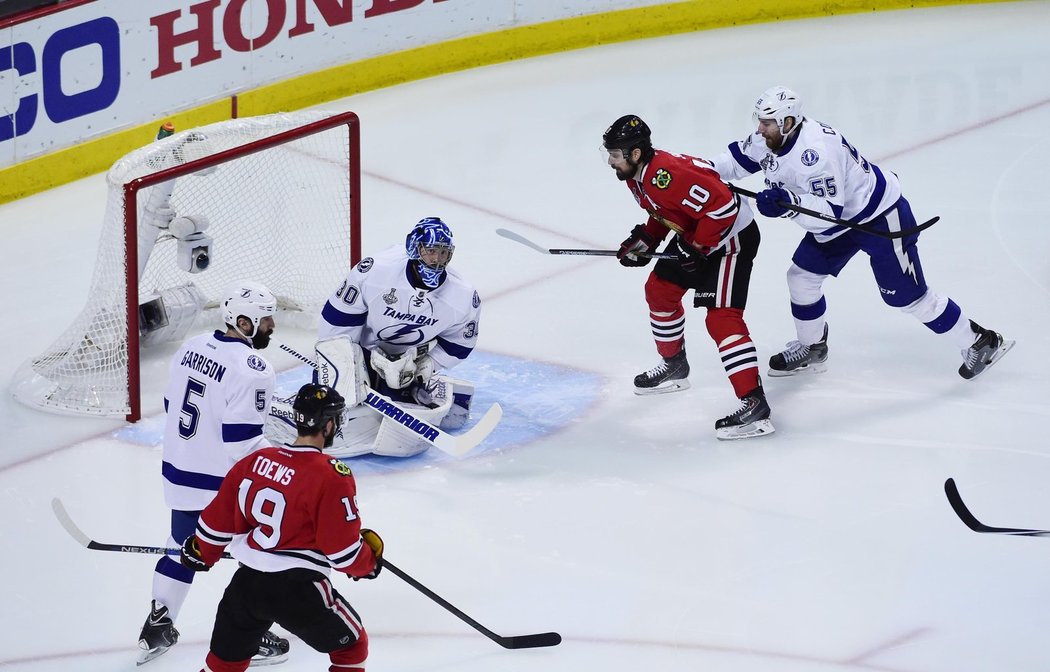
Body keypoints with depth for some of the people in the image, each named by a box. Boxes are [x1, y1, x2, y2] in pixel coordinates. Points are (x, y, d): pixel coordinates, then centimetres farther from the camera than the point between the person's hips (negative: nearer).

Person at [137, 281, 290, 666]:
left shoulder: (192, 347, 3)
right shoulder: (251, 369, -23)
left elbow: (171, 407, 12)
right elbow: (242, 442, -25)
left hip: (180, 473, 8)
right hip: (225, 486, -8)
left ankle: (157, 629, 31)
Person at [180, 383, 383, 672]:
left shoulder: (255, 461, 2)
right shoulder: (333, 478, -16)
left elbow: (218, 521, 10)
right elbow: (344, 551, -14)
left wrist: (202, 553, 29)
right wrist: (370, 559, 7)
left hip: (246, 583, 5)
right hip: (299, 588, -5)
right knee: (352, 645, 16)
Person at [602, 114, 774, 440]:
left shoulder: (668, 176, -32)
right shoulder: (636, 177, 1)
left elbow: (722, 205, -33)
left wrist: (696, 248, -25)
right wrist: (645, 240, 4)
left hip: (732, 236, -11)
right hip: (693, 236, 11)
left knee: (721, 317, -19)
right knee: (660, 290, 21)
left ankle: (755, 404, -23)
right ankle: (674, 365, 43)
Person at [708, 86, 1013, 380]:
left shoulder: (816, 150, -35)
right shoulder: (769, 140, -8)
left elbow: (831, 210, -35)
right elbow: (740, 157, 12)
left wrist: (788, 203, -47)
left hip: (880, 216, -9)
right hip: (839, 221, 9)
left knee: (907, 296, -5)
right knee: (802, 277, 10)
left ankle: (978, 342, 8)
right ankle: (811, 349, 30)